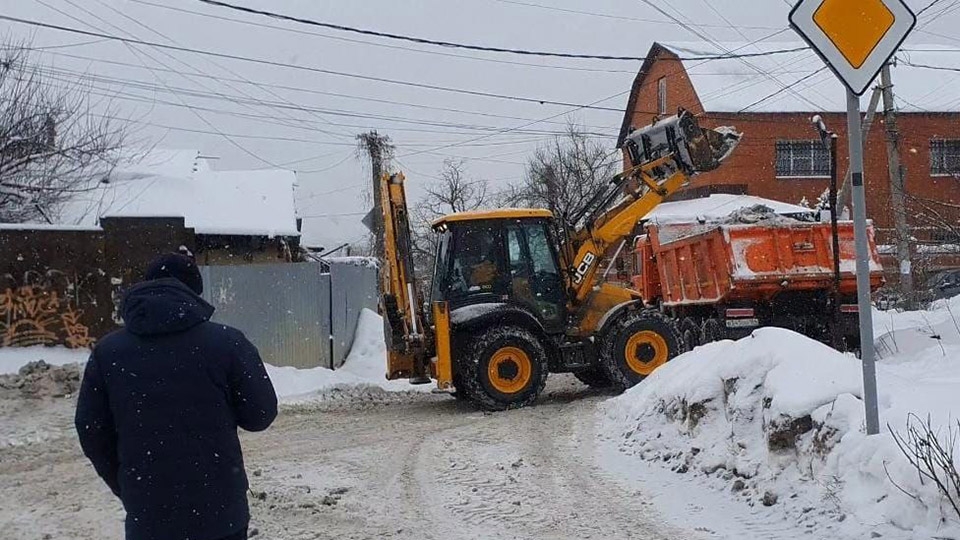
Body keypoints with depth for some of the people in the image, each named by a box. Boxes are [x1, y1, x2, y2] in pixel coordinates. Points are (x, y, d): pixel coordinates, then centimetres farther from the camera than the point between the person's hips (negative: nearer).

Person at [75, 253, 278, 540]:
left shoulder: (107, 351, 0)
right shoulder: (227, 342, -9)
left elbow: (91, 430, 5)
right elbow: (261, 414, -3)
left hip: (146, 516, 2)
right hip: (220, 510, -2)